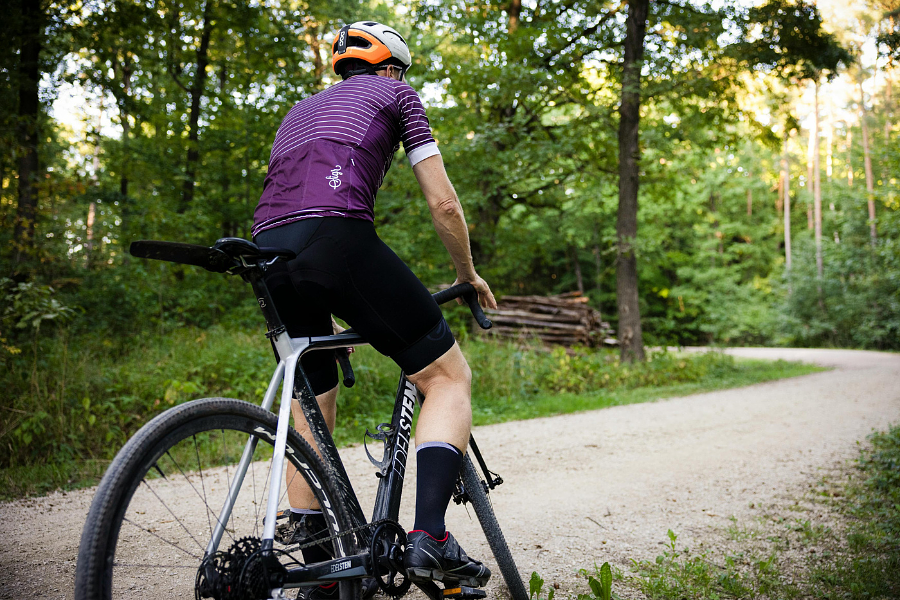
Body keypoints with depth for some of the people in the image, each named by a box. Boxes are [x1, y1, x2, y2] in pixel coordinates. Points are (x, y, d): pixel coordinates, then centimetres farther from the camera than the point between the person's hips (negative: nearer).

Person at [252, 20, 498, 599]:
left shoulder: (300, 110, 38)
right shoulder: (394, 91, 21)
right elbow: (444, 203, 13)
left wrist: (336, 318, 43)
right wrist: (468, 276, 29)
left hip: (269, 253, 7)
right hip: (337, 237, -6)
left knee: (311, 407, 19)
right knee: (449, 376, 5)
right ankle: (429, 538, -10)